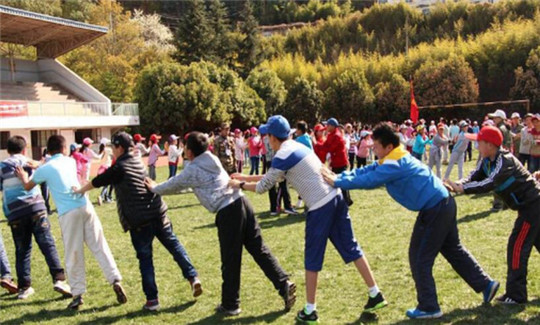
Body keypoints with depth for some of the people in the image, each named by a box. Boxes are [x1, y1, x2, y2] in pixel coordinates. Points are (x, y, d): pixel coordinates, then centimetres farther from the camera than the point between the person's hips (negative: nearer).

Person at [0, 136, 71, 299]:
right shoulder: (28, 162, 10)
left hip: (14, 214, 2)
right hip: (35, 208, -2)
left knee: (22, 250, 10)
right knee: (48, 245, -3)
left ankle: (24, 287, 10)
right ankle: (59, 279, -13)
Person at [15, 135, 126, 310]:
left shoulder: (44, 169, 5)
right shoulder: (70, 161, 17)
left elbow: (28, 187, 23)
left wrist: (23, 177, 44)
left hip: (68, 214, -3)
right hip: (86, 207, 3)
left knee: (73, 255, 4)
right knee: (100, 247, 5)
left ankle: (77, 294, 7)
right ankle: (115, 281, -3)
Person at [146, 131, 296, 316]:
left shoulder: (191, 171, 2)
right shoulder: (212, 160, 21)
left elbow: (173, 186, 20)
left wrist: (154, 188, 40)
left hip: (227, 212, -7)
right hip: (241, 202, 7)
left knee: (230, 261, 3)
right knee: (259, 249, 9)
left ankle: (230, 305, 15)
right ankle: (283, 283, 0)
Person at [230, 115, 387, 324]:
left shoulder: (282, 156, -10)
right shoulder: (296, 147, 17)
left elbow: (263, 187, -1)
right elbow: (273, 176, 28)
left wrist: (239, 185, 16)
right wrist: (244, 177, 33)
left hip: (320, 207, -8)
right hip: (335, 198, 8)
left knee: (312, 259, 5)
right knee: (350, 248, 15)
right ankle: (375, 295, 20)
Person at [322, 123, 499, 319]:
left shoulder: (394, 164, -21)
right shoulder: (393, 159, 9)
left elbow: (369, 180, -23)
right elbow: (366, 170, 9)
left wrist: (338, 182, -14)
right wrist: (339, 176, -1)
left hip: (434, 209, -10)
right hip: (443, 203, 10)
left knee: (419, 258, 1)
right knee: (453, 250, 23)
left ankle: (428, 307, 10)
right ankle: (485, 284, 32)